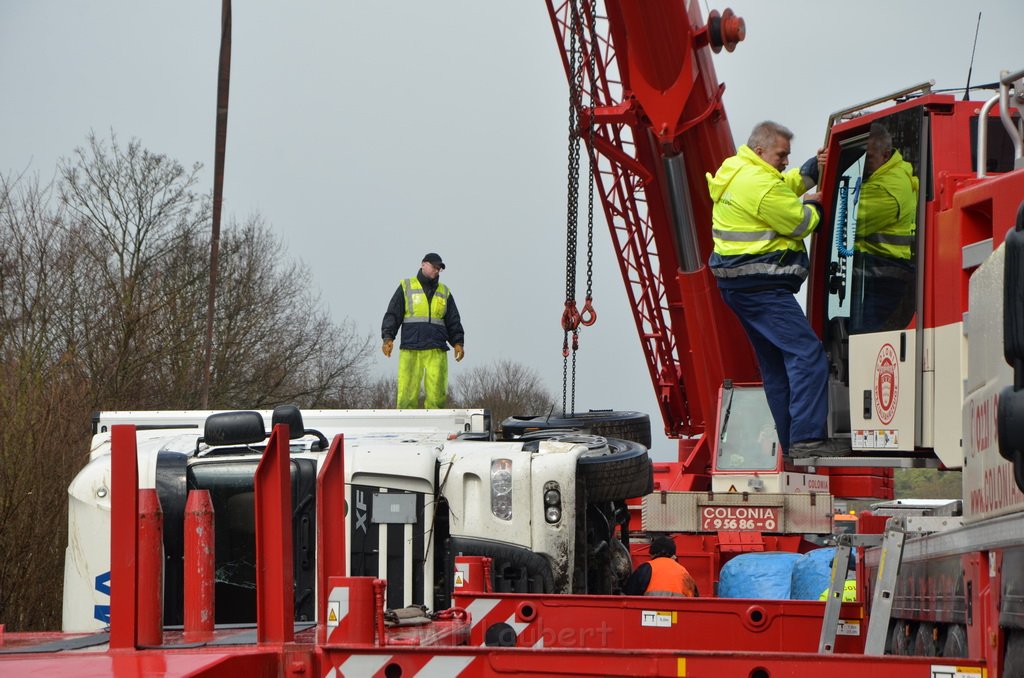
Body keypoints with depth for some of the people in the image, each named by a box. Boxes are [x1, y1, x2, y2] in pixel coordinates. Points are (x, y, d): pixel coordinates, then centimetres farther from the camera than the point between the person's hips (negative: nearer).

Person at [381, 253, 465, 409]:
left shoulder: (445, 292, 20)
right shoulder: (406, 287, 11)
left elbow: (453, 322, 20)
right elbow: (393, 315, 6)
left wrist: (458, 343, 5)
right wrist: (388, 337, -8)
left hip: (437, 352, 2)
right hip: (410, 350, -2)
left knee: (436, 394, -7)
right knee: (407, 394, -10)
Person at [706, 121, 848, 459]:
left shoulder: (735, 169, 15)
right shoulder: (759, 184, -18)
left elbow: (787, 184, 27)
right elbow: (800, 224, -11)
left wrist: (813, 170, 13)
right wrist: (814, 206, 10)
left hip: (738, 286, 11)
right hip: (760, 285, -11)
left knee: (775, 362, 14)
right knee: (806, 353, -15)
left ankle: (792, 443, 16)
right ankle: (806, 438, -23)